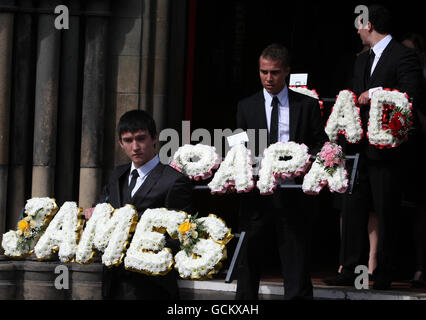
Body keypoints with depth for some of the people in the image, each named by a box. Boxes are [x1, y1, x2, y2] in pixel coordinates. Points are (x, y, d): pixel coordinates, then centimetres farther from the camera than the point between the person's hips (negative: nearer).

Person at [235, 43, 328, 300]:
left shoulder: (308, 106, 7)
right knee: (250, 261, 4)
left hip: (295, 198, -1)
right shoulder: (246, 107, 11)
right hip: (257, 193, 2)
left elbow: (321, 146, 6)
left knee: (296, 264, -1)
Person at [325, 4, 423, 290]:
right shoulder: (362, 61, 20)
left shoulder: (402, 56, -6)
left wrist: (377, 93, -14)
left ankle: (383, 274, 5)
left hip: (386, 149, -8)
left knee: (386, 212, -1)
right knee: (353, 209, 6)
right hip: (360, 148, 8)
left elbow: (410, 94, -16)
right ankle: (350, 271, 10)